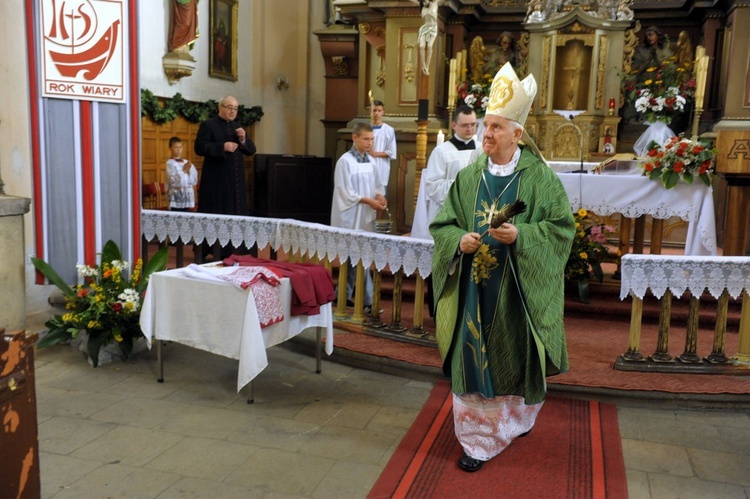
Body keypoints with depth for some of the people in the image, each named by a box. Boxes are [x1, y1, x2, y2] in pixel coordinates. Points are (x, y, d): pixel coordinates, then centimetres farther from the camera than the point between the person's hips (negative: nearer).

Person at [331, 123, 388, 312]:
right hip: (351, 218, -7)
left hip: (366, 217, 7)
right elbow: (346, 192, -13)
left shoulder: (370, 161, 10)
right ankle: (368, 299, 2)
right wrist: (369, 201, -16)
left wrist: (380, 196, -4)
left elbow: (378, 184, 17)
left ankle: (343, 296, 19)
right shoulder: (345, 161, -9)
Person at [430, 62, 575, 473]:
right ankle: (479, 439, 17)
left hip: (518, 287, -2)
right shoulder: (469, 176, 4)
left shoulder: (539, 178, -4)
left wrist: (520, 235, -20)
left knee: (515, 355, 12)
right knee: (473, 358, 3)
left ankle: (516, 419, 41)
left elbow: (561, 227, -5)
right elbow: (443, 224, 7)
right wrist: (460, 240, -14)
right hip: (474, 285, 2)